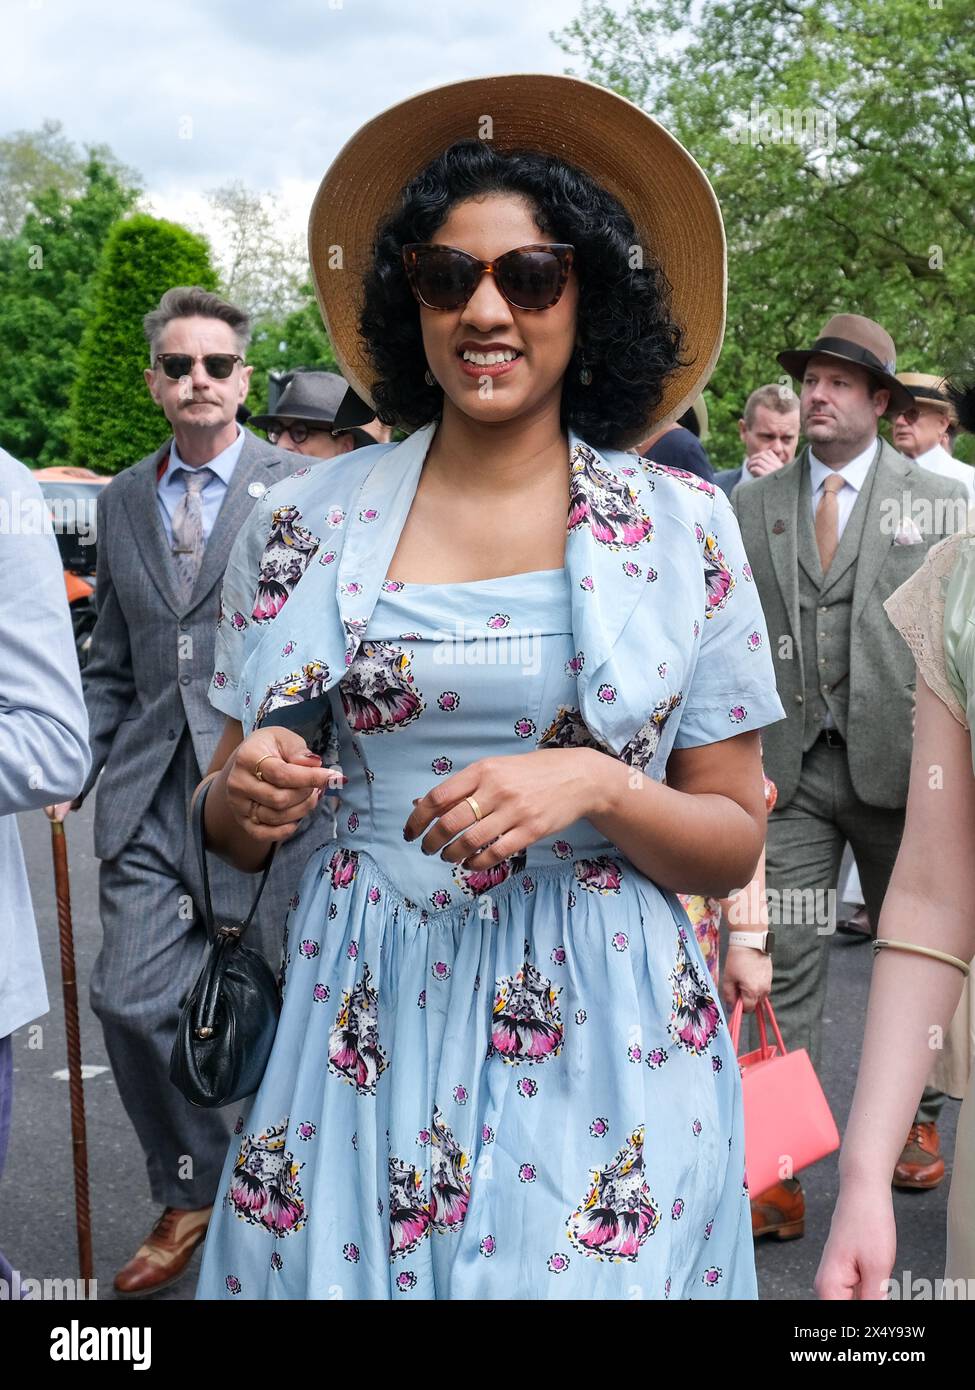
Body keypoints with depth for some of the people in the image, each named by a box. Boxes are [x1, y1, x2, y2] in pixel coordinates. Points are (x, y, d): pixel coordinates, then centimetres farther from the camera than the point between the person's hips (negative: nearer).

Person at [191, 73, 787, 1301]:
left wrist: (597, 787, -18)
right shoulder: (307, 520, 0)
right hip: (357, 1023, 1)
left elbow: (735, 843, 1)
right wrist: (243, 798, -14)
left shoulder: (684, 528, -3)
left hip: (605, 1046, 0)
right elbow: (231, 827, 9)